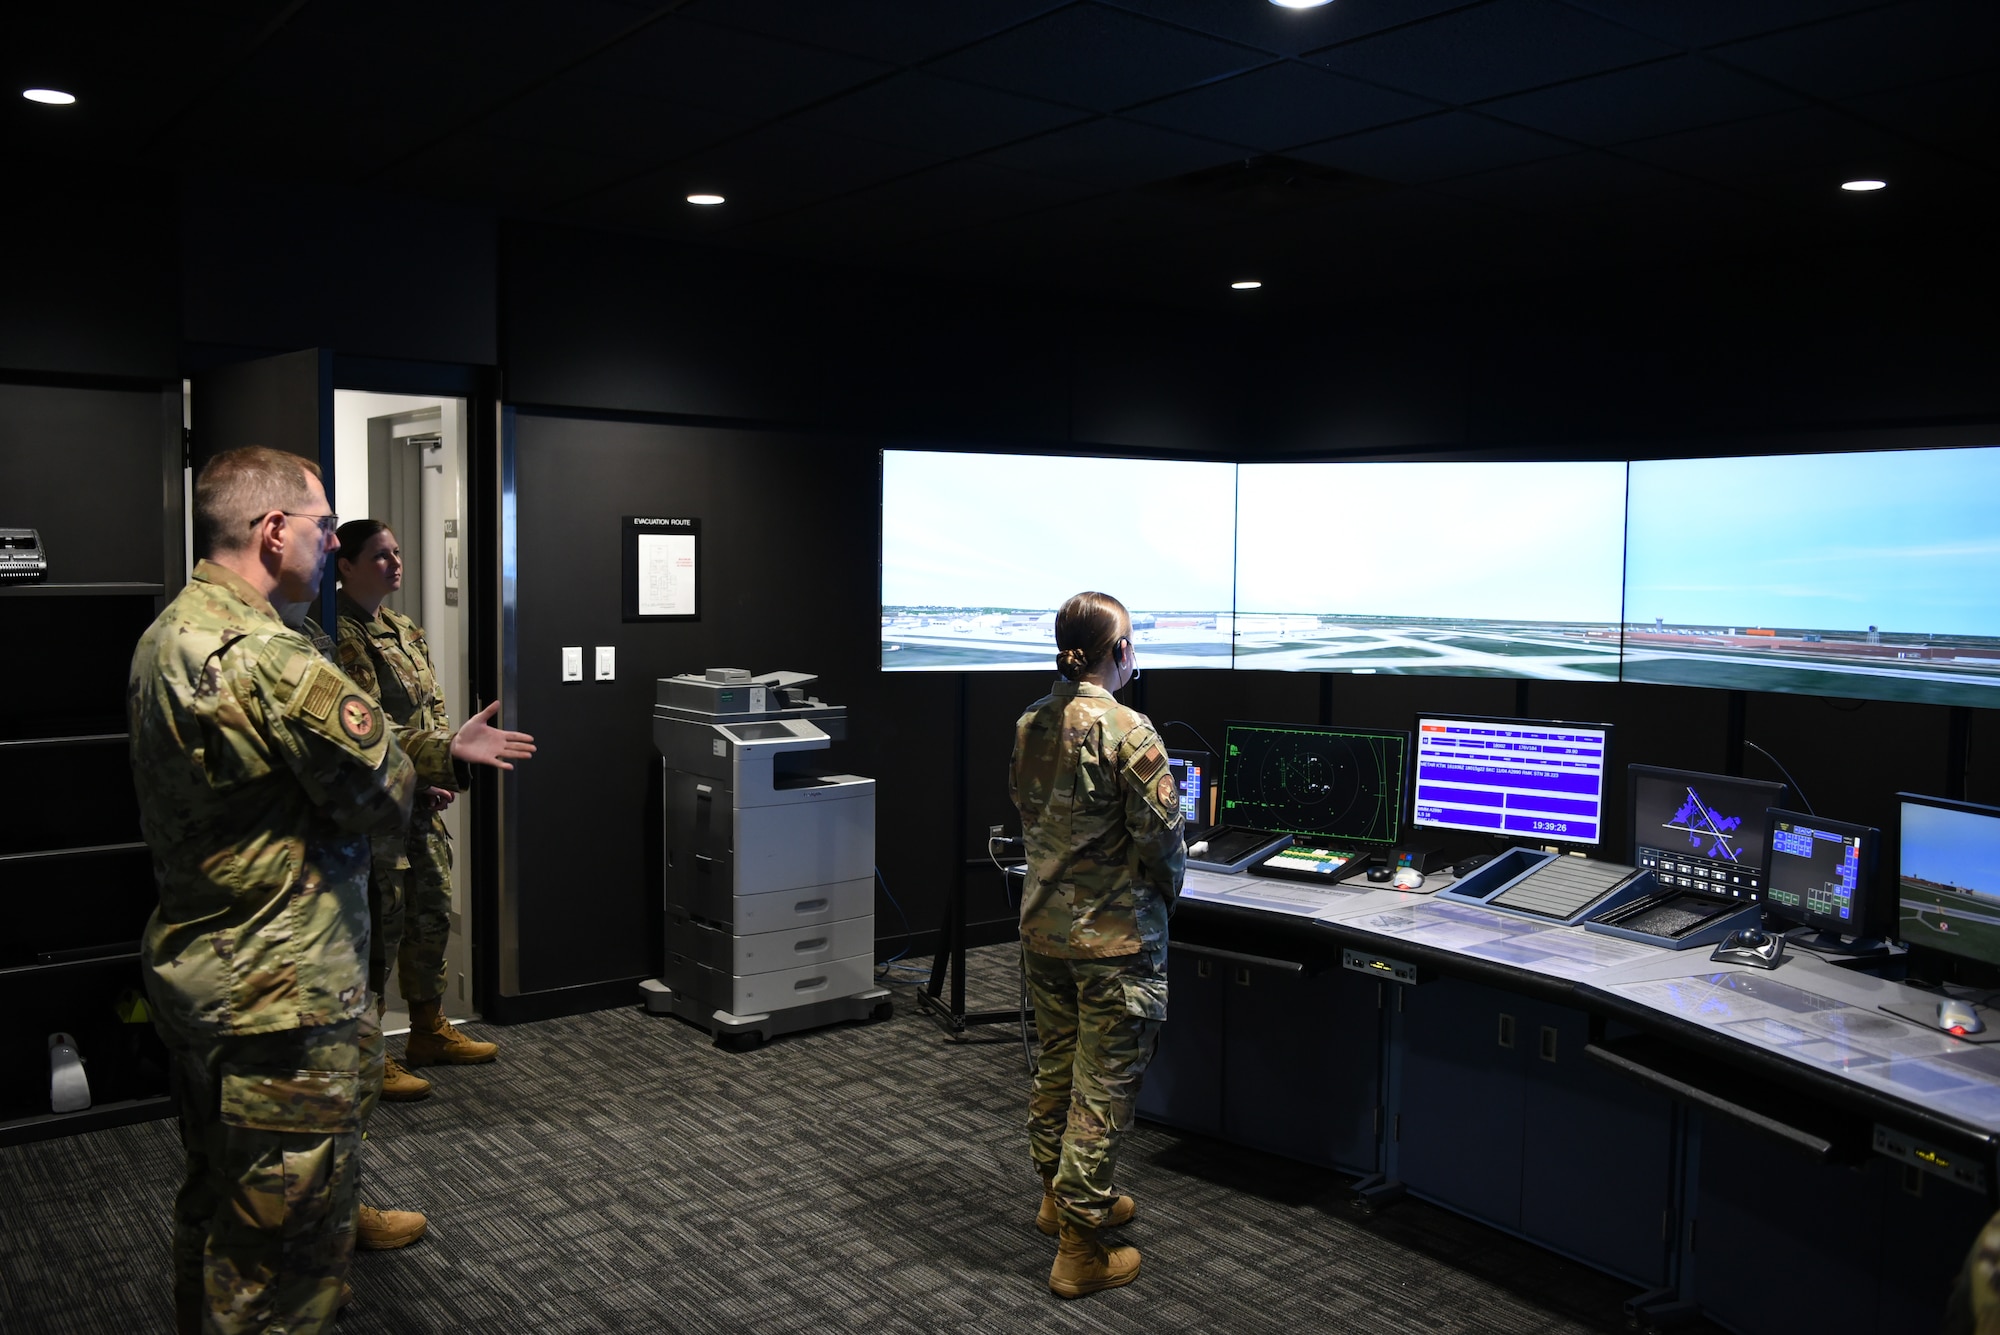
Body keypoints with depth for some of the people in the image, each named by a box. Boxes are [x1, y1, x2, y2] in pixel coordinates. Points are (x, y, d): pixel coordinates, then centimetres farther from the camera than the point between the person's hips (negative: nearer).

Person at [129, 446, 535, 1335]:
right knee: (291, 1240, 4)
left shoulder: (167, 636, 9)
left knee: (219, 1210, 25)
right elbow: (383, 790, -19)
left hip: (195, 977, 11)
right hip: (279, 997, -10)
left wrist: (448, 753, 11)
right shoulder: (264, 654, -25)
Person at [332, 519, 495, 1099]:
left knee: (433, 913, 16)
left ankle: (430, 1030, 31)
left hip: (421, 801, 9)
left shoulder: (406, 630, 15)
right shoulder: (344, 635, -14)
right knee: (379, 925, -4)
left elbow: (435, 707, 16)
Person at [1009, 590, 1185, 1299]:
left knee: (1056, 1067, 22)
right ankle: (1080, 1249, 10)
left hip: (1043, 924, 7)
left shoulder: (1030, 723, 2)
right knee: (1103, 1087, 2)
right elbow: (1160, 835, -18)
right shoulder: (1127, 730, -20)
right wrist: (1167, 891, 1)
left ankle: (1060, 1195, 39)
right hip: (1115, 935, -7)